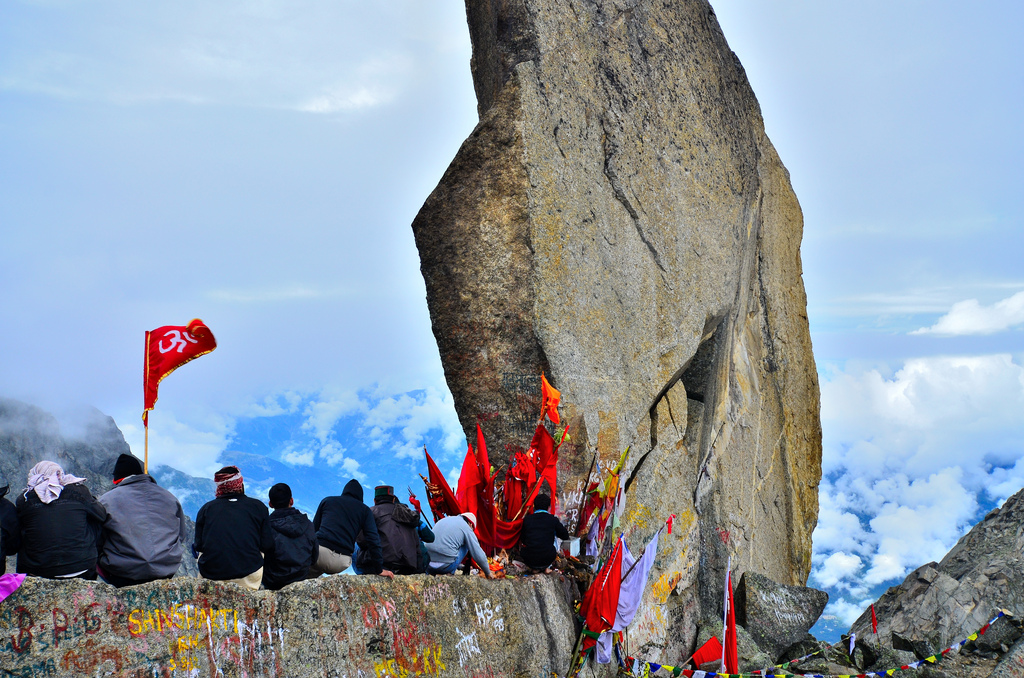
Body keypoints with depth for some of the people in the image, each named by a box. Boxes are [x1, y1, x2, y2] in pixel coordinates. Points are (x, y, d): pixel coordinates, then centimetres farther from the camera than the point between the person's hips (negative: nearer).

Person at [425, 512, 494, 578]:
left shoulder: (443, 520, 22)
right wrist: (488, 573, 22)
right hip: (445, 566, -5)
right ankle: (450, 572, 8)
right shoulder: (466, 527, 4)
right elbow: (479, 555, 5)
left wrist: (460, 567, 45)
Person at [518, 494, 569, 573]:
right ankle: (546, 567, 18)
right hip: (547, 560, -1)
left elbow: (522, 540, 11)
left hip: (529, 560, 1)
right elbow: (565, 536, 9)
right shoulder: (553, 520, -3)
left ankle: (535, 568, 16)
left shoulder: (527, 519, 0)